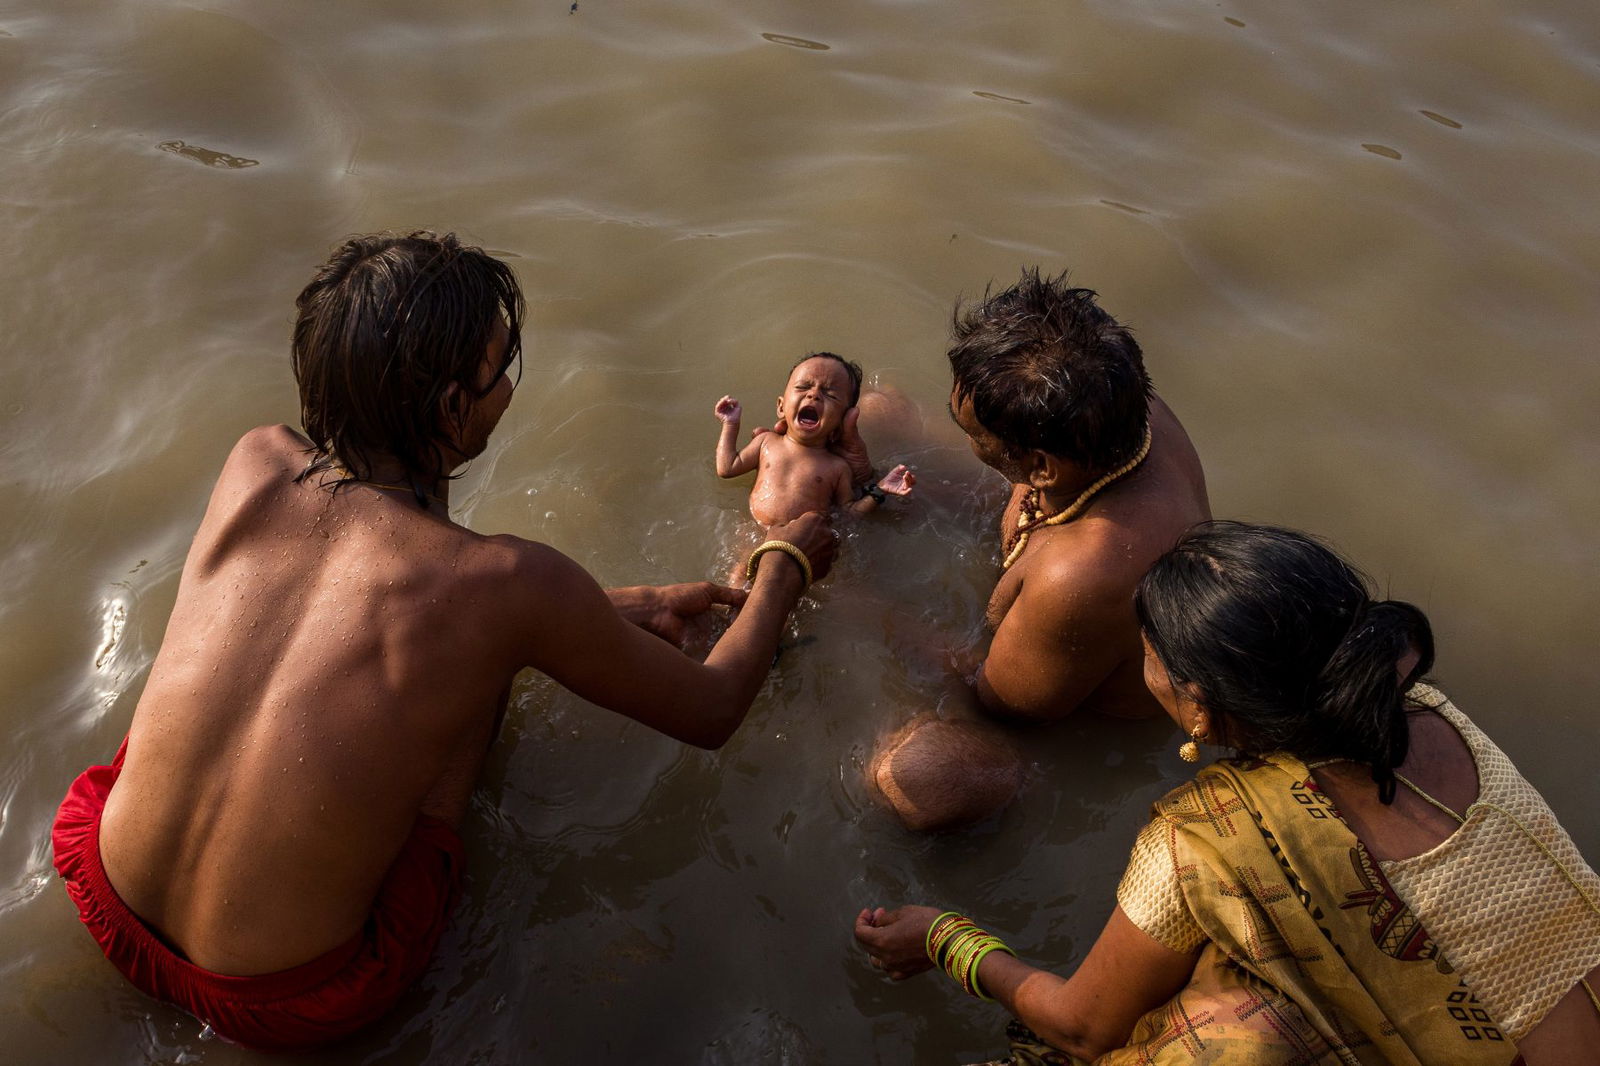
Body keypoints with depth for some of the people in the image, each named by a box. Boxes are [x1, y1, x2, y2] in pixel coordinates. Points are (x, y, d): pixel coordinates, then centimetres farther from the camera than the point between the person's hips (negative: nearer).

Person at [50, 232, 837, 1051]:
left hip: (113, 907, 5)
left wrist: (619, 607, 19)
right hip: (285, 1007, -4)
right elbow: (712, 713, -5)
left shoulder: (254, 464, -7)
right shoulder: (509, 582, -22)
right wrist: (784, 565, 14)